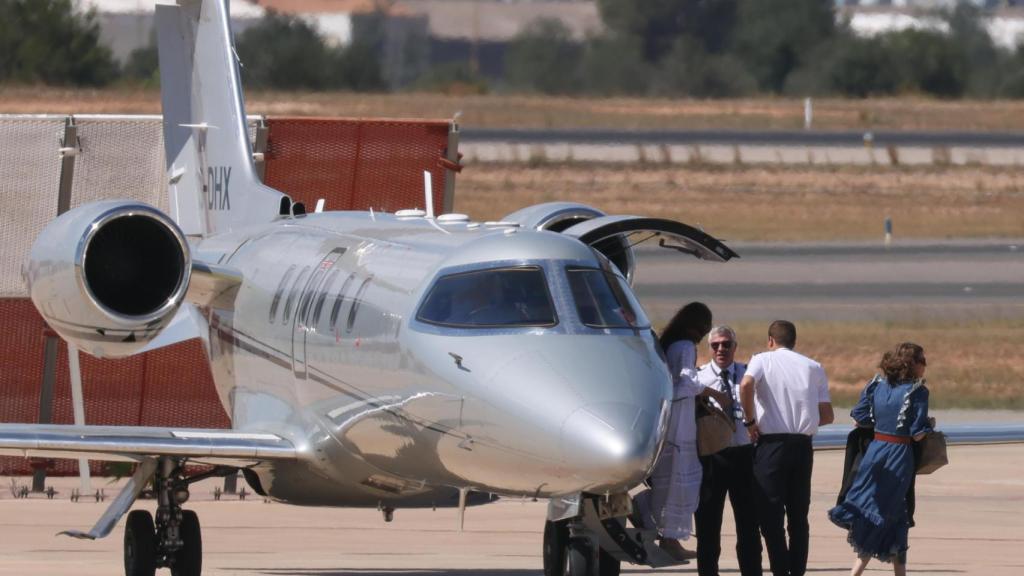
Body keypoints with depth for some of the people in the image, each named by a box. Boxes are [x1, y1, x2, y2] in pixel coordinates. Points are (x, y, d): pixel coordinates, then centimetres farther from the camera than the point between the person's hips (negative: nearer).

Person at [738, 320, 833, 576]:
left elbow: (746, 385, -20)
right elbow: (827, 416, 6)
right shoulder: (813, 367, 12)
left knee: (771, 516, -2)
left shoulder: (763, 360, 2)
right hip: (803, 445, 4)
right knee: (799, 516, 11)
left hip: (771, 443, -4)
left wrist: (751, 421, -8)